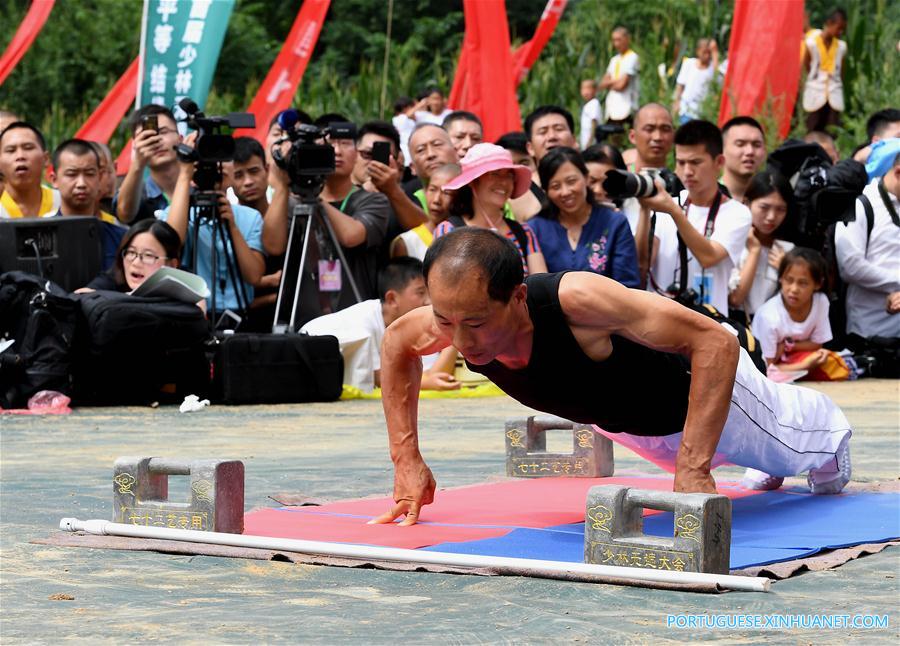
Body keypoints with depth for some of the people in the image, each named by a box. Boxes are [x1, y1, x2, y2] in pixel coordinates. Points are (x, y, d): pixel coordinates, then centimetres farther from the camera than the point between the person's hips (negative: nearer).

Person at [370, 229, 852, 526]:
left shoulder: (575, 300, -51)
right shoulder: (460, 316, -35)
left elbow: (717, 342, -48)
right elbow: (396, 343, -9)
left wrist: (692, 469, -54)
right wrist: (407, 460, -17)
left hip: (699, 381, -5)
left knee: (799, 439, 27)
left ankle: (831, 425, 62)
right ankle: (769, 469, 70)